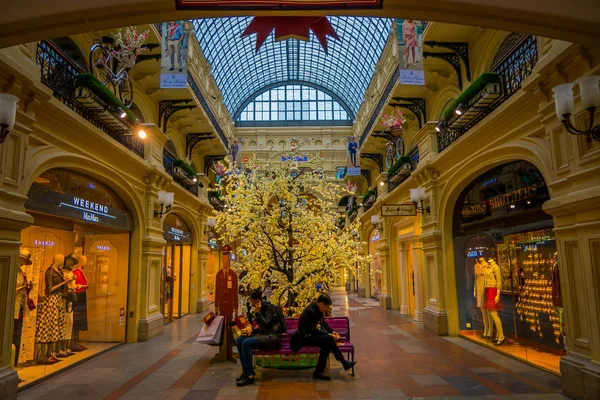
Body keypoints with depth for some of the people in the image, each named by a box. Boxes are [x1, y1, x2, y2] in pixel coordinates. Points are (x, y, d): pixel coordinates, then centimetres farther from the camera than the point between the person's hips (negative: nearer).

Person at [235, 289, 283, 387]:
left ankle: (249, 376, -18)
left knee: (246, 343, -27)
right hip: (263, 335, 9)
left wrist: (257, 312, -23)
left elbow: (266, 324, -24)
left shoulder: (269, 307, -13)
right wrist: (251, 332, 4)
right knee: (239, 340, -7)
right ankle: (246, 370, -1)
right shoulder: (258, 309, 11)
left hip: (272, 337, -9)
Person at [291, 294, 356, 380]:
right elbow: (313, 330, -26)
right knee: (328, 339, -25)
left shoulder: (318, 309, 4)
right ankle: (344, 363, -11)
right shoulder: (310, 311, -24)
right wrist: (329, 335, -22)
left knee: (327, 344, -17)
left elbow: (323, 323, 18)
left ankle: (319, 372, -10)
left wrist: (332, 332, 4)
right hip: (304, 337, -9)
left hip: (311, 335, 9)